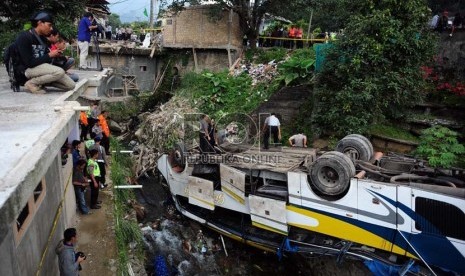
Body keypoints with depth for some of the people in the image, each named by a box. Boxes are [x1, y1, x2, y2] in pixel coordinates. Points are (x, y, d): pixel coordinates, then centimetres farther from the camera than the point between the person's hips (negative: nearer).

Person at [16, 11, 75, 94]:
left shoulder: (43, 38, 10)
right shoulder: (24, 37, -13)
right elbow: (30, 63, -21)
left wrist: (54, 55, -3)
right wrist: (49, 55, -16)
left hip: (43, 68, 8)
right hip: (30, 69, -7)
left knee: (71, 85, -5)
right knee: (60, 72, -33)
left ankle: (42, 81, 6)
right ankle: (32, 83, -12)